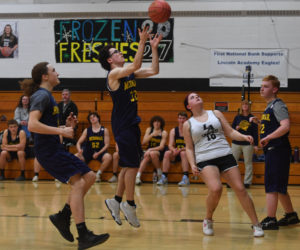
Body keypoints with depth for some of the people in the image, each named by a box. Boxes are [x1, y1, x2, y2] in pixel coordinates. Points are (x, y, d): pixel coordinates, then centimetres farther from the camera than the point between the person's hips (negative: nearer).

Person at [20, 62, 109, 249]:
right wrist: (61, 131, -23)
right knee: (78, 183, -20)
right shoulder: (41, 96, -11)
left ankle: (63, 216, 13)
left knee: (89, 176, 10)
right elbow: (32, 125, -24)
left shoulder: (47, 96, 20)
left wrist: (67, 126, 12)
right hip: (47, 151, -10)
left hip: (55, 149, 10)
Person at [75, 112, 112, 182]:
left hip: (100, 152, -1)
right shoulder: (87, 130, 7)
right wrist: (79, 150, -18)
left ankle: (98, 174, -14)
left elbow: (107, 145, -2)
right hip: (88, 153, 1)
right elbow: (78, 143, 6)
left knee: (108, 157, -35)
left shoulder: (104, 130, 3)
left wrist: (98, 153, -16)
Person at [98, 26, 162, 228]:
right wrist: (142, 42, -26)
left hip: (131, 124, 9)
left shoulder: (130, 74, 13)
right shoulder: (114, 74, -11)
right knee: (132, 165, -7)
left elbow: (154, 70, 10)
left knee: (129, 165, 11)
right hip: (122, 126, -9)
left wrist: (154, 48, 4)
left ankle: (116, 201, 18)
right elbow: (136, 65, -27)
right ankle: (130, 205, 1)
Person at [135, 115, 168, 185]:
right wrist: (152, 135, -16)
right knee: (147, 157, -31)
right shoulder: (149, 129, 7)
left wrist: (151, 149, -26)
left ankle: (159, 172, -18)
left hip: (159, 152, -3)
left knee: (152, 153, -36)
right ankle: (138, 176, -43)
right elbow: (143, 142, -2)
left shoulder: (164, 132, -3)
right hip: (149, 150, 3)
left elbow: (162, 147, -13)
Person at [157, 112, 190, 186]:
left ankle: (186, 178, -40)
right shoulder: (173, 131, 7)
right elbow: (170, 145, -2)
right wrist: (174, 150, -26)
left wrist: (181, 149, -28)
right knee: (167, 153, -25)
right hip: (176, 155, 3)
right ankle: (164, 177, -27)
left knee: (183, 153, -35)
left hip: (187, 153, -3)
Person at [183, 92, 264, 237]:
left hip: (225, 156, 3)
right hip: (205, 160, -2)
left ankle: (256, 225, 4)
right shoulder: (188, 124, 10)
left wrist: (244, 137, -6)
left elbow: (230, 132, 13)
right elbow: (189, 148, 12)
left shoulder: (216, 114, 14)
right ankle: (208, 221, -2)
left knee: (240, 189, -6)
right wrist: (192, 164, -4)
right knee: (215, 189, -27)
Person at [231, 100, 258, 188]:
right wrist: (236, 128, -10)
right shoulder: (237, 117, 9)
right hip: (236, 143, 2)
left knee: (248, 163, 0)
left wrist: (256, 145, -1)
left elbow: (255, 132, 3)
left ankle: (247, 182, 7)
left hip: (248, 144, -2)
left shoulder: (252, 118, 4)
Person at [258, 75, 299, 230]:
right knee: (279, 187, 16)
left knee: (272, 187, -10)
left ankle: (270, 220, -8)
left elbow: (285, 126, -25)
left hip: (277, 151, -10)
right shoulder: (269, 107, 18)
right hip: (272, 151, 10)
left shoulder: (278, 105, -12)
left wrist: (267, 138, -21)